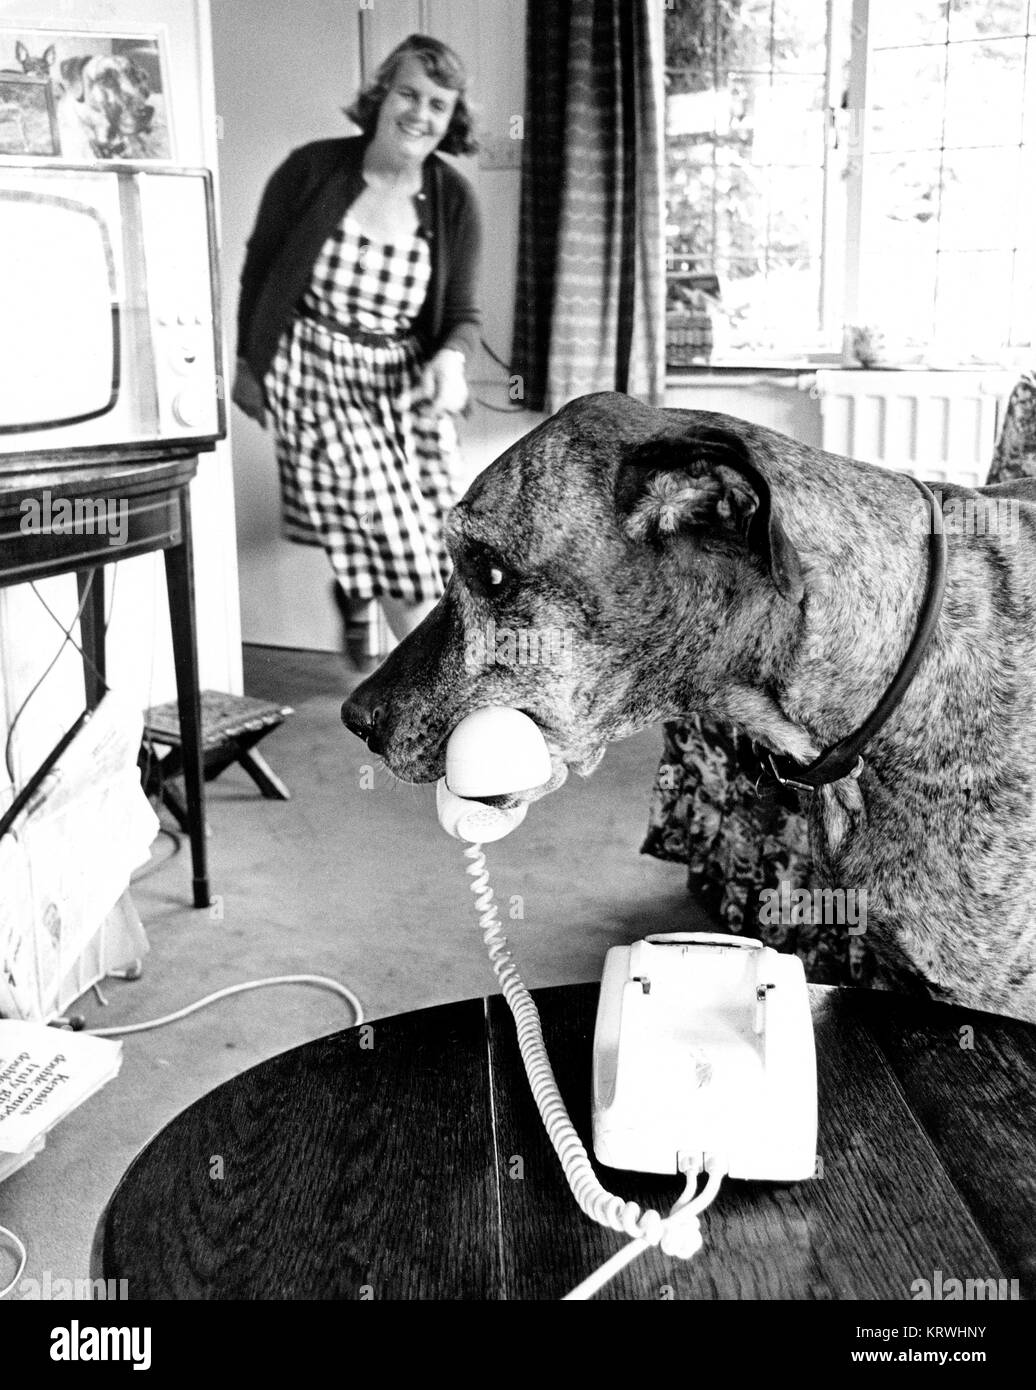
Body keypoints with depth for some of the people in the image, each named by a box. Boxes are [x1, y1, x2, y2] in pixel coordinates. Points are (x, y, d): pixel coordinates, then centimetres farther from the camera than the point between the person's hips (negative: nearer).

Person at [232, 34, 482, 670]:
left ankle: (360, 589, 33)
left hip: (406, 378, 3)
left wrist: (452, 358, -20)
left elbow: (462, 312, 2)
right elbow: (259, 266, 4)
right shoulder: (312, 169, -8)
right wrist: (249, 363, 7)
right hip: (313, 367, -3)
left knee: (425, 535, 0)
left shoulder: (455, 200, -1)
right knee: (388, 522, -12)